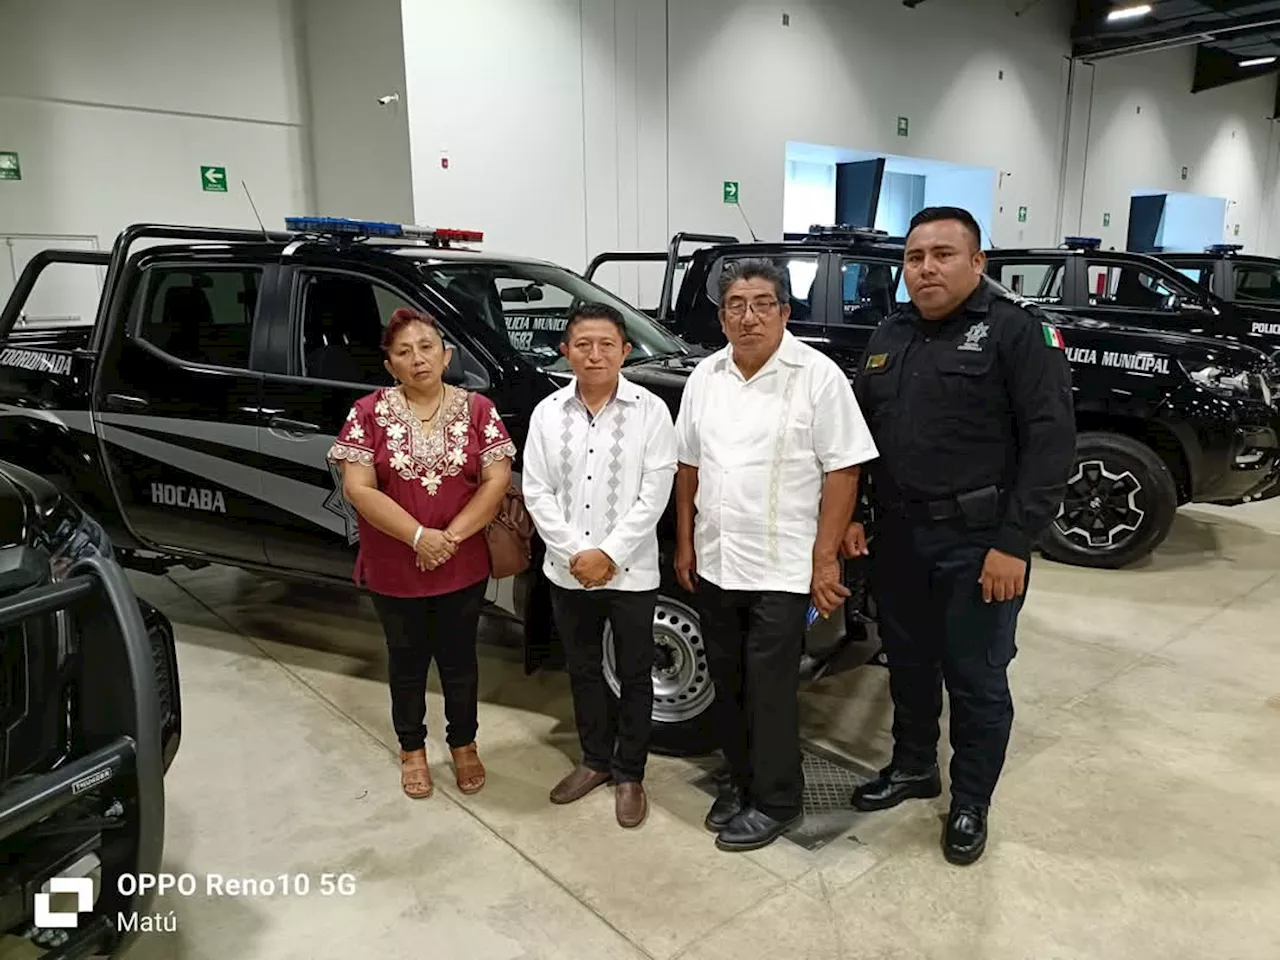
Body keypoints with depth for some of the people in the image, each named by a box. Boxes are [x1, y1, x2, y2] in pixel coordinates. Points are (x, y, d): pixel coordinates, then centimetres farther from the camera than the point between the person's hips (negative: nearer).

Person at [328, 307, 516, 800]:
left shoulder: (477, 409, -4)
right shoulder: (369, 412, -7)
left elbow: (497, 481, -8)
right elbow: (357, 489, -13)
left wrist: (450, 537, -18)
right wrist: (418, 536, -22)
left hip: (464, 569, 1)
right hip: (393, 570, 0)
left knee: (459, 660, 16)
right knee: (407, 663, 17)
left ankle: (463, 744, 38)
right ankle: (412, 749, 39)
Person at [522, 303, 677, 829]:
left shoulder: (650, 411, -8)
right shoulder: (547, 413, 1)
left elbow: (654, 495, -12)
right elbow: (537, 491, -2)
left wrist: (608, 554, -15)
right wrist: (575, 554, -12)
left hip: (631, 571, -3)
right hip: (567, 570, 3)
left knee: (634, 676, 10)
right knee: (583, 671, 17)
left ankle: (630, 774, 27)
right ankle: (595, 760, 37)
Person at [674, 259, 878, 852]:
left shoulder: (818, 376, -10)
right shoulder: (705, 376, 7)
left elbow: (842, 470, -11)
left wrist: (824, 559, -14)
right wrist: (685, 544, 10)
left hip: (782, 570, -5)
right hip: (714, 565, 6)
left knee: (769, 692, 4)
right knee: (727, 684, 17)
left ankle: (775, 801, 22)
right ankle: (742, 778, 36)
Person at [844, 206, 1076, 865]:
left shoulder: (1018, 330, -9)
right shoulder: (890, 335, 10)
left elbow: (1050, 440, -14)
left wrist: (1015, 543, -18)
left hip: (977, 545, -5)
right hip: (897, 537, 6)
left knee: (976, 679, 7)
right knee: (907, 662, 19)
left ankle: (971, 803, 27)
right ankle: (912, 766, 40)